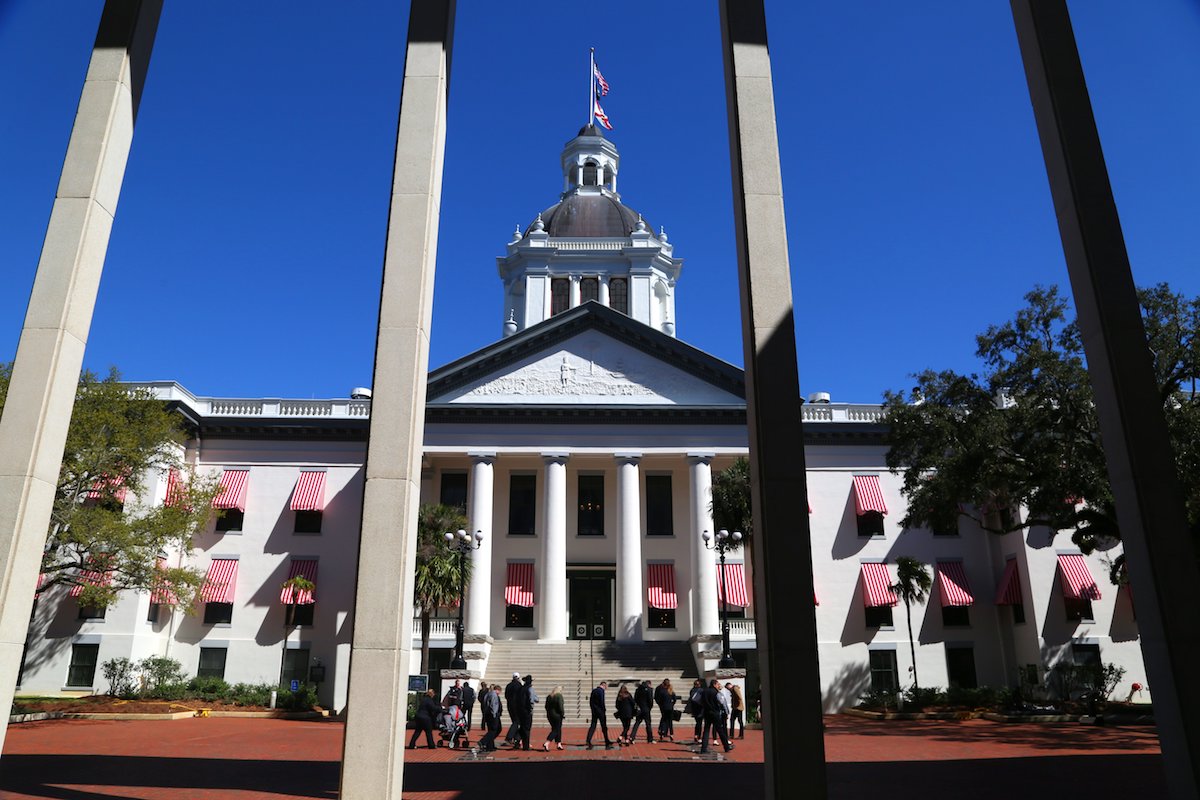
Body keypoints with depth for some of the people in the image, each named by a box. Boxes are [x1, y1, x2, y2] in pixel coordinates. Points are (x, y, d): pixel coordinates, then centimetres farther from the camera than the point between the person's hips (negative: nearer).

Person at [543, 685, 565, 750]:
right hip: (557, 715, -7)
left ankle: (559, 744, 18)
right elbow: (560, 706, -18)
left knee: (555, 729, 16)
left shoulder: (549, 696, 9)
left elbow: (546, 706, 13)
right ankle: (546, 743, -12)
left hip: (550, 715, 7)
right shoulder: (559, 696, -13)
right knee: (556, 730, -1)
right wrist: (563, 713, -7)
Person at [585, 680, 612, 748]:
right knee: (604, 727, 3)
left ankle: (588, 741, -8)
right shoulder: (601, 691, -12)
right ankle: (607, 743, 9)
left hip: (594, 711, 7)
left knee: (593, 726, 6)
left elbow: (590, 701, 14)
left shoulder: (593, 690, 12)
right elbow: (602, 701, -19)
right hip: (600, 711, -7)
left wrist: (592, 709, 15)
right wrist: (604, 709, -9)